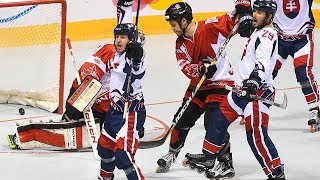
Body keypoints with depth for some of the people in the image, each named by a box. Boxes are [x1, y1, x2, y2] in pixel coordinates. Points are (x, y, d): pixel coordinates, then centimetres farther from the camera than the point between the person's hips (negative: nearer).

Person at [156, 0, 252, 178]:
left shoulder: (210, 27, -17)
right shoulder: (181, 43, 2)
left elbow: (231, 19, -14)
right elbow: (185, 67, -9)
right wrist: (201, 68, -28)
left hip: (221, 82, -7)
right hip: (198, 84, 7)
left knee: (213, 123, -17)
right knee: (182, 119, 9)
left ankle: (226, 161, -5)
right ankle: (172, 153, 31)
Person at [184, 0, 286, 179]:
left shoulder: (268, 35, -17)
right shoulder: (258, 31, 14)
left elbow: (263, 61, -34)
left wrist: (255, 78, -49)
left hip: (258, 91, -10)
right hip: (243, 88, 10)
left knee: (256, 134, -17)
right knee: (220, 116, 19)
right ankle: (209, 156, 35)